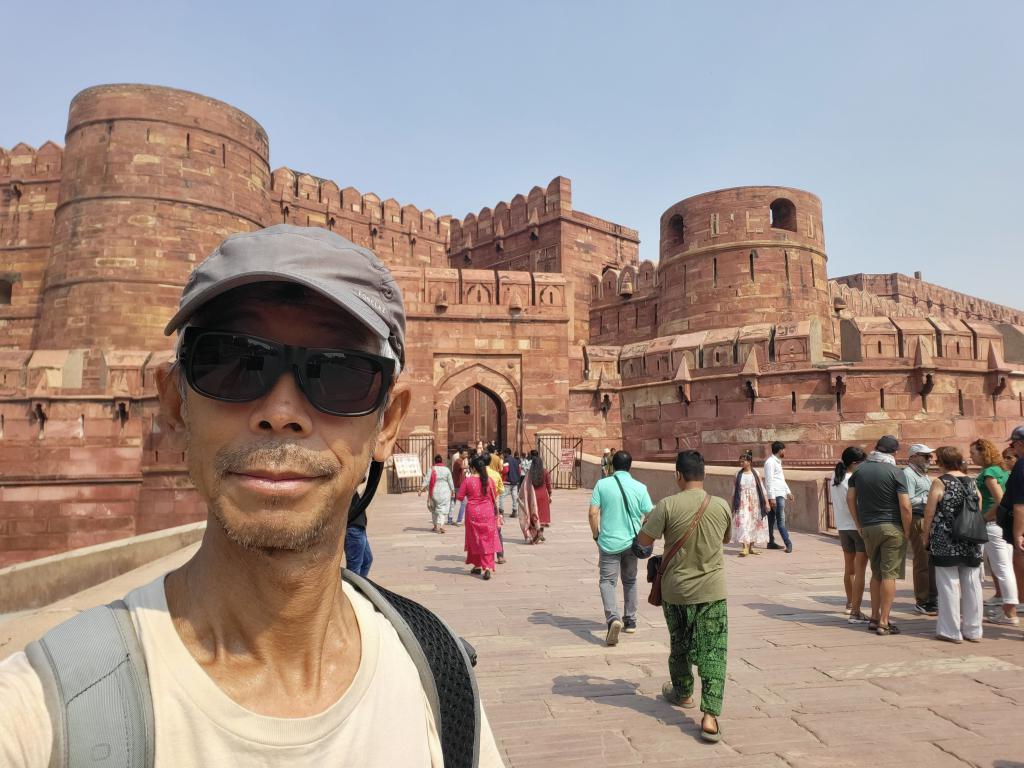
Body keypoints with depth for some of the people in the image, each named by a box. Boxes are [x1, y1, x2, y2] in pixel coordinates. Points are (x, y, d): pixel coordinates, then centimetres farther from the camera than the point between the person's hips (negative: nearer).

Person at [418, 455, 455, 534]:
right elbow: (450, 482, 1)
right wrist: (453, 492, 11)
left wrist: (421, 490, -9)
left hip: (434, 492, 1)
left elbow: (426, 481, -10)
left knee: (434, 510, 17)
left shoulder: (431, 469, -4)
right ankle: (440, 525, -13)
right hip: (444, 492, -1)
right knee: (442, 510, 3)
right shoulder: (446, 470, -2)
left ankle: (436, 526, 23)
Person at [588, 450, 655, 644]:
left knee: (607, 581, 3)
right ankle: (630, 621, 29)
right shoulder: (640, 487, -4)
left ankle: (613, 618, -20)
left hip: (609, 542, -2)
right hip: (631, 542, 3)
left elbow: (593, 513, -11)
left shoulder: (602, 484, -8)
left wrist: (596, 534, 4)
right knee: (630, 581, 20)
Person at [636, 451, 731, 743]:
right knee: (713, 652, 4)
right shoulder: (722, 506, -5)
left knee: (679, 645, 21)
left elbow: (643, 540, -9)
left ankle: (683, 693, 42)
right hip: (712, 591, 1)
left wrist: (651, 520, 8)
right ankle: (710, 717, -2)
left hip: (676, 590, 0)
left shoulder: (668, 506, -15)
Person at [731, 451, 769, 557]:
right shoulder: (738, 474, 3)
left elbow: (762, 489, 2)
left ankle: (751, 547, 20)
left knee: (753, 525, 7)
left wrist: (766, 503, -2)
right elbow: (734, 491, 7)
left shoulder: (755, 473, 1)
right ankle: (745, 548, -15)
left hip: (755, 503, 1)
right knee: (743, 524, -12)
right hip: (742, 504, -1)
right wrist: (733, 505, 8)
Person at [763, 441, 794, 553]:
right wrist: (771, 497, -20)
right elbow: (769, 481, -16)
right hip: (776, 495, -10)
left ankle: (771, 542, 15)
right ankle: (788, 543, -8)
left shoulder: (777, 462, 20)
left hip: (781, 494, 10)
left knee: (771, 519, 11)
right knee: (781, 520, -8)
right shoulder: (770, 462, -11)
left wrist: (788, 492, 23)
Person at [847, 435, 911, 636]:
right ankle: (884, 623, 2)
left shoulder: (860, 469, 5)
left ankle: (874, 618, 22)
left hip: (868, 528, 4)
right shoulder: (896, 472, -8)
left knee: (876, 573, 17)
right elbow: (905, 506, -13)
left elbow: (850, 498, 6)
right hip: (892, 528, -4)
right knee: (889, 575, 0)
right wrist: (907, 531, -3)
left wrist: (859, 525, 12)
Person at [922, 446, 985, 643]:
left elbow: (929, 513, -8)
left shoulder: (940, 482, -8)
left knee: (949, 585, 1)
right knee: (972, 585, 10)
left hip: (946, 542, -5)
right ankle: (973, 630, 19)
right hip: (971, 545, 5)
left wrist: (926, 536, 3)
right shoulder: (972, 483, 7)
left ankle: (951, 631, 6)